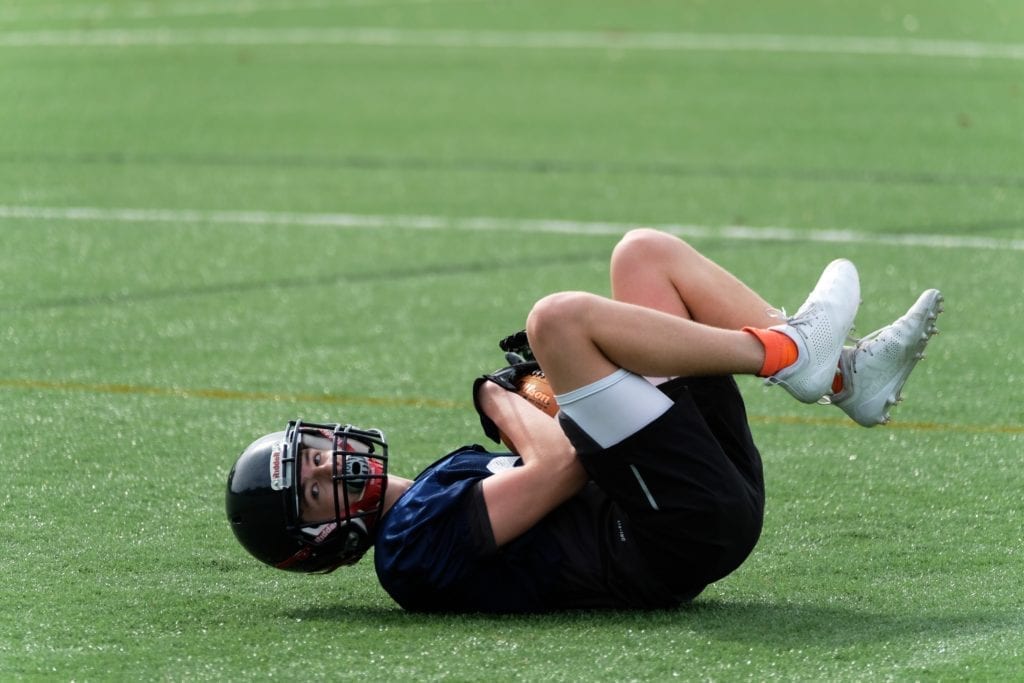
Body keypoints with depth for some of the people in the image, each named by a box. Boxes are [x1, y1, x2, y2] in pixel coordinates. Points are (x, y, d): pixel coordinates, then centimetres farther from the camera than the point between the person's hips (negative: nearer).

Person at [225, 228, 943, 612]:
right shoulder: (413, 544, -10)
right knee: (559, 316, -23)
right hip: (684, 531, -10)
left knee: (644, 255, 10)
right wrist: (500, 403, 2)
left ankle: (845, 375, -2)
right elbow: (561, 465, -16)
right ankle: (789, 351, -13)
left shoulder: (430, 498, 21)